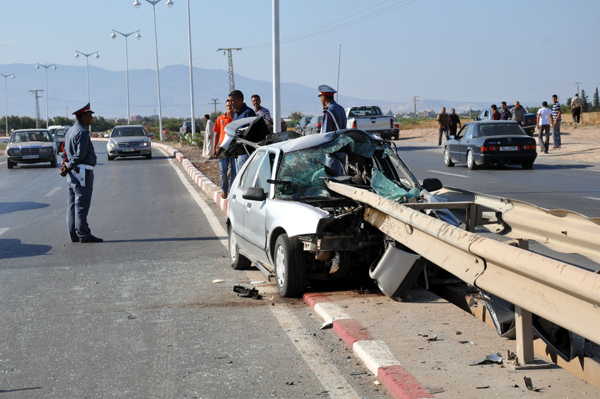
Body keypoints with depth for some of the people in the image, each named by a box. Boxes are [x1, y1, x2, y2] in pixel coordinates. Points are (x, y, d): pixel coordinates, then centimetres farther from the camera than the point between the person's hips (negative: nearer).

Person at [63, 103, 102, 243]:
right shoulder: (82, 132, -14)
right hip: (82, 172, -10)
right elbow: (81, 153, -19)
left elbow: (65, 150, 18)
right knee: (82, 204, -8)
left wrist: (66, 165, 5)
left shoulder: (70, 131, 17)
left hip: (72, 173, 10)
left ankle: (74, 235, 13)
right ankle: (83, 235, -6)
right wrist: (69, 165, -8)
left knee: (73, 204, 9)